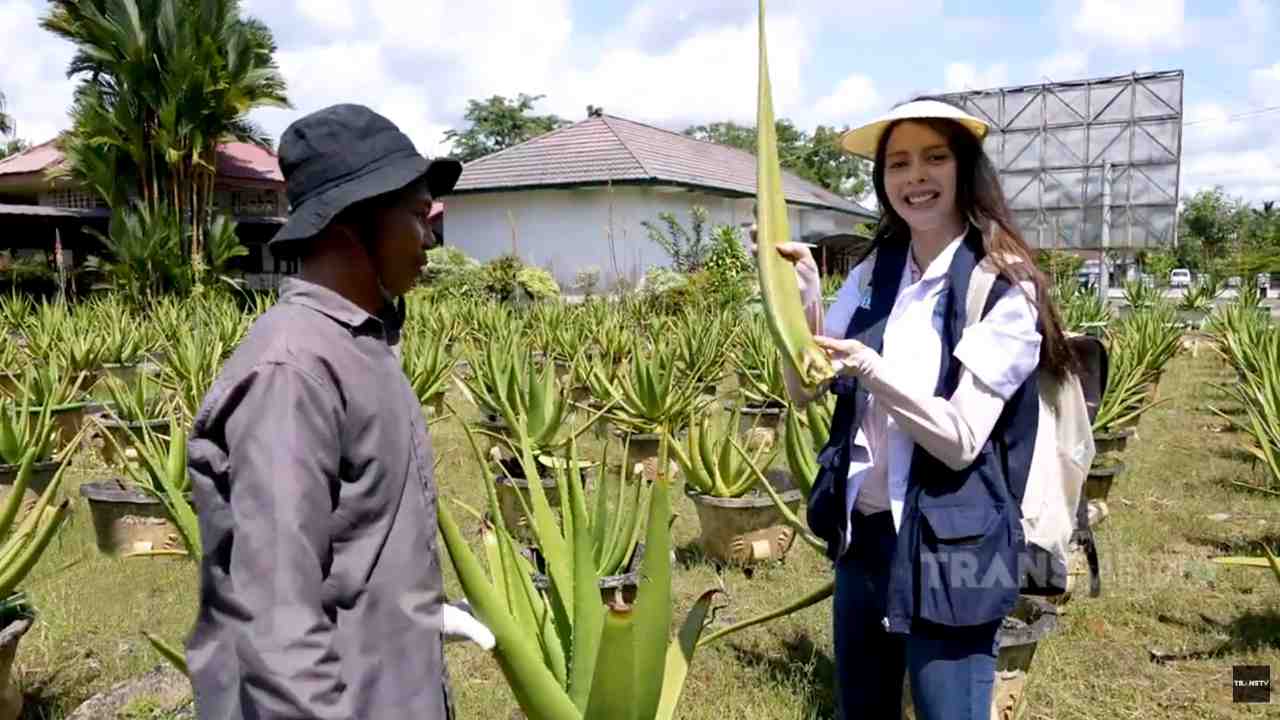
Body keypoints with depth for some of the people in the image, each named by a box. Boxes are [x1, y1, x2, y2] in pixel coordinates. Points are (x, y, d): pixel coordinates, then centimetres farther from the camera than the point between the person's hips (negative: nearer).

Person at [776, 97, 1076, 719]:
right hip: (861, 533, 5)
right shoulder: (874, 272, 3)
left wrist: (872, 370, -30)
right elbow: (804, 390, 0)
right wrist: (802, 296, -14)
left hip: (947, 550, -5)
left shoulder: (1004, 288, -12)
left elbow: (961, 440, -17)